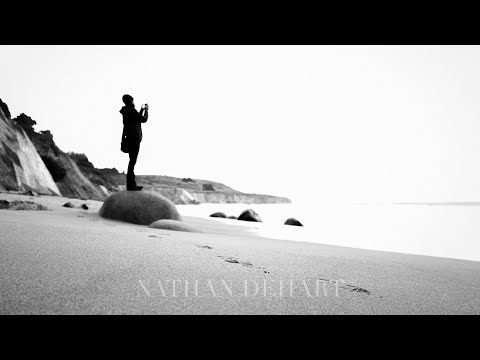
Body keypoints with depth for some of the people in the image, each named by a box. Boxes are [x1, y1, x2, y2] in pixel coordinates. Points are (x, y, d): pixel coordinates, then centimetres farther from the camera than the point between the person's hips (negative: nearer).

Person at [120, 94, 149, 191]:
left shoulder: (126, 112, 16)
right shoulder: (132, 111, -13)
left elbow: (138, 119, 27)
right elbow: (144, 119, -6)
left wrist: (142, 110, 28)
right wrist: (146, 111, 10)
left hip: (131, 139, 10)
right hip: (134, 139, -10)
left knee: (132, 161, 13)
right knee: (132, 162, -9)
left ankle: (132, 184, 19)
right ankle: (131, 185, -7)